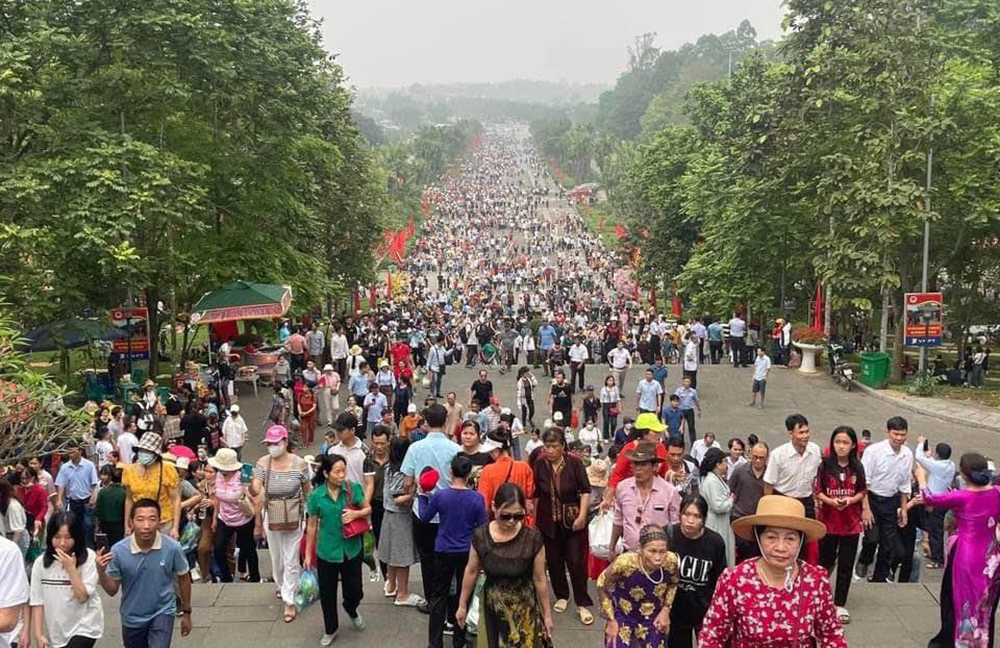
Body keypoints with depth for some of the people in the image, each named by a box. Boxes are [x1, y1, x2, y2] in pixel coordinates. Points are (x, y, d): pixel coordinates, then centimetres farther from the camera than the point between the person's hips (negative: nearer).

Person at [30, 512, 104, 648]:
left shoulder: (88, 558, -13)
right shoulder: (41, 562, -6)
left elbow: (82, 596, -16)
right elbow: (37, 601, -2)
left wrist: (71, 568, -22)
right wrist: (38, 634, -5)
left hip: (84, 626, -4)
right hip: (56, 631, 4)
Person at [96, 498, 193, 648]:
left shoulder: (172, 548, -22)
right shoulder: (118, 550, -20)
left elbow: (183, 578, -4)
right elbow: (112, 590, -8)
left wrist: (186, 613, 5)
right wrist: (101, 572, -28)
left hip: (162, 612, -2)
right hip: (132, 617, 2)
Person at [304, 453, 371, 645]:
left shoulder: (353, 488, -11)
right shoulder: (316, 495, -11)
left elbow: (368, 509, 3)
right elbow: (312, 525, -1)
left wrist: (356, 513, -19)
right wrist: (308, 554, 3)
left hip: (352, 550, 1)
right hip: (326, 552, 0)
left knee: (355, 591, 10)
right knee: (327, 593, 11)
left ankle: (351, 610, 46)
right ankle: (330, 630, 34)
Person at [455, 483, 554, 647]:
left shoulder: (533, 539, -19)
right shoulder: (481, 536, -14)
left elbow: (540, 579, -9)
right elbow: (471, 572, 0)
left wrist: (547, 614, 0)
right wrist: (462, 605, 9)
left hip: (524, 609, -2)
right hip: (491, 607, 2)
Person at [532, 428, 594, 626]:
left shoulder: (574, 463, -12)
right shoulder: (540, 464, -7)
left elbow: (585, 491, -8)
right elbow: (536, 495, 3)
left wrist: (582, 515, -14)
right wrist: (534, 519, 6)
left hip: (573, 522, -2)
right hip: (548, 522, 2)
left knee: (576, 562, -2)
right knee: (554, 561, 12)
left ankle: (582, 604, 8)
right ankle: (562, 596, 31)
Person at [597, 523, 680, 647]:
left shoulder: (671, 561, -26)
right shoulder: (625, 563, -34)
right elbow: (602, 586, -13)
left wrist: (666, 609, -5)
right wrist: (611, 620, -7)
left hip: (653, 618, 3)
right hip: (622, 615, -2)